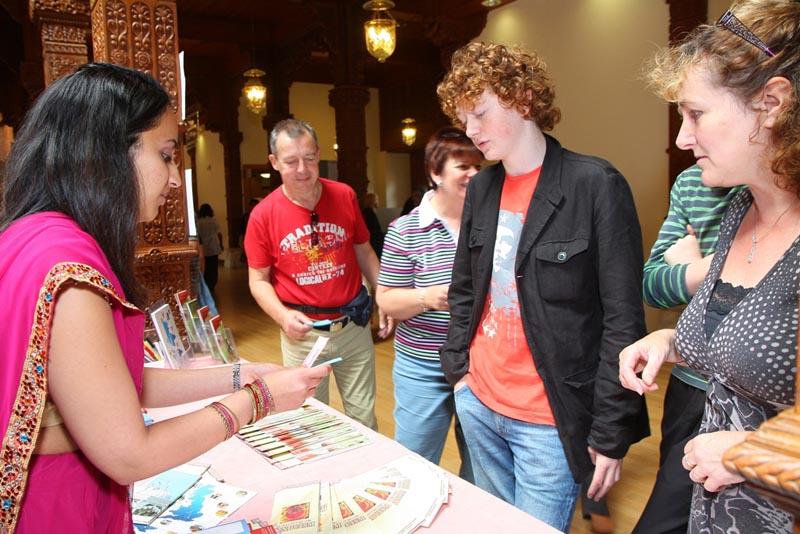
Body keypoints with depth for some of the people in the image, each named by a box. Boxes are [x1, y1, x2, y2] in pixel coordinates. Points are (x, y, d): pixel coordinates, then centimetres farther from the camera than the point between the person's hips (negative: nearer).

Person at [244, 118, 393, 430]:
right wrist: (283, 316, -17)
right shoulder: (263, 215, -8)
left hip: (353, 325, 2)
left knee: (364, 418, 14)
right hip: (302, 331, -1)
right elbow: (259, 280, 0)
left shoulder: (344, 196, -3)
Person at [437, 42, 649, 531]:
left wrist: (610, 433, -12)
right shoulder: (481, 188, 6)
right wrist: (458, 367, 7)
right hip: (477, 401, 6)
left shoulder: (596, 185, -13)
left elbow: (623, 320, -13)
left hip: (548, 418, -6)